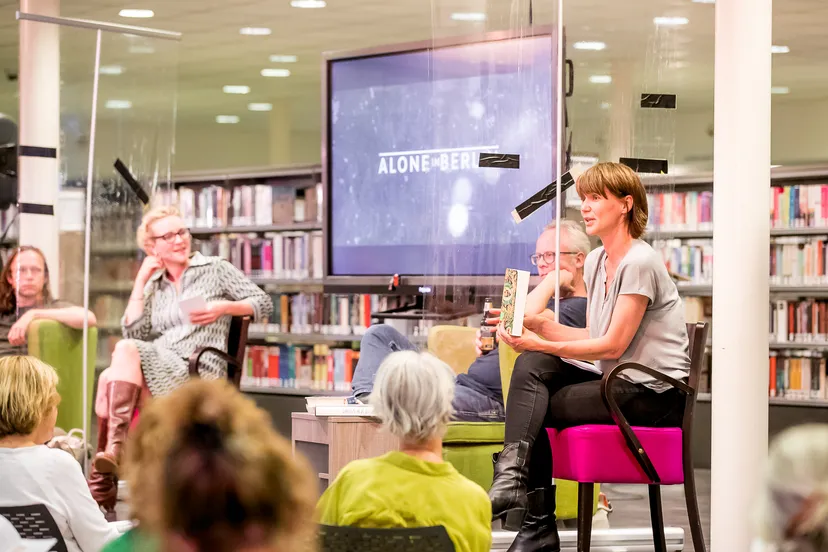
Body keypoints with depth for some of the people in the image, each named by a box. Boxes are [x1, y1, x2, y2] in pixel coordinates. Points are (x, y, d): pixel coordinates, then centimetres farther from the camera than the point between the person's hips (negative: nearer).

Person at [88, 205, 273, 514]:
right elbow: (135, 332, 8)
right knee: (109, 378, -31)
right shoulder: (154, 286, 23)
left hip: (199, 373, -4)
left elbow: (264, 304, 9)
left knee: (127, 350, -30)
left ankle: (115, 446, -38)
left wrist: (223, 307, -7)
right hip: (158, 368, 4)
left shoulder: (214, 270, 12)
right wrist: (141, 282, 10)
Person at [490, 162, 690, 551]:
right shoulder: (596, 262, 13)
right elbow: (594, 338, 12)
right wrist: (537, 325, -1)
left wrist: (541, 344, -17)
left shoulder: (639, 263, -15)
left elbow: (613, 345, -17)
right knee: (532, 365, -13)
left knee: (536, 408, -18)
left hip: (656, 394, -8)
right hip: (622, 385, 8)